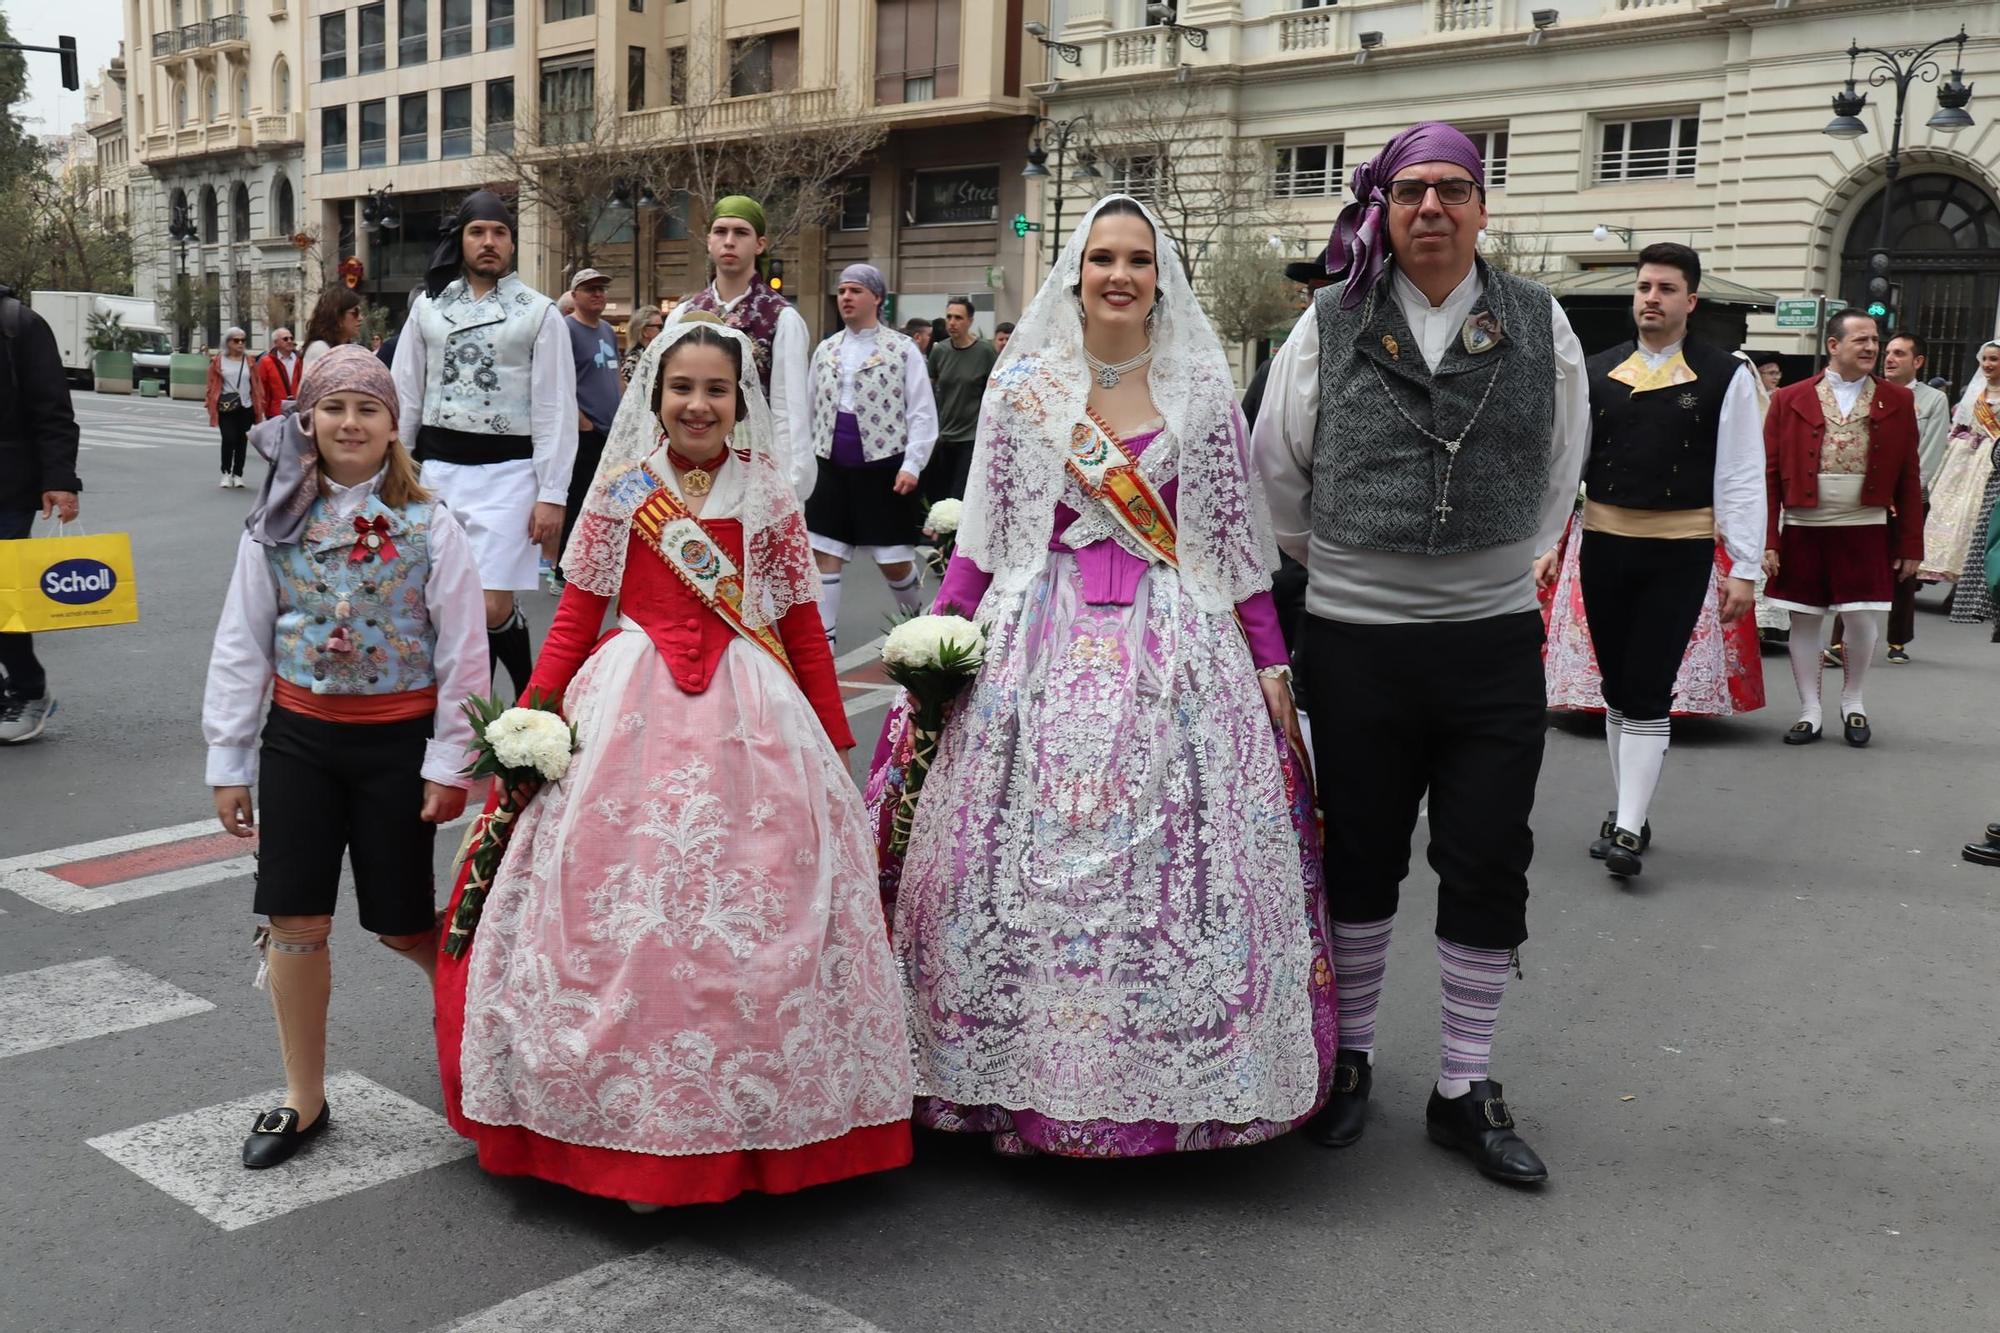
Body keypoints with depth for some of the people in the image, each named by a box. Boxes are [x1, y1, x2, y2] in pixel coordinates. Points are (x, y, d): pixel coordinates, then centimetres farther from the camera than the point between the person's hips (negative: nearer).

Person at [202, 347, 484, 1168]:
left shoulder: (428, 526, -7)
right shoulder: (276, 525, 0)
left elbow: (463, 654, -6)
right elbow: (240, 649, 4)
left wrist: (449, 763, -8)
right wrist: (228, 763, 3)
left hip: (398, 741, -2)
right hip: (299, 737, 3)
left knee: (401, 924, 4)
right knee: (295, 922, 4)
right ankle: (304, 1099, 20)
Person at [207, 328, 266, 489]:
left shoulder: (250, 361, 8)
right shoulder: (218, 361, 2)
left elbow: (256, 385, 8)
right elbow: (212, 385, 3)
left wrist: (259, 407, 3)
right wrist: (211, 406, -2)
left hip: (246, 407, 2)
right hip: (226, 407, -2)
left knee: (242, 441, 5)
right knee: (229, 439, -12)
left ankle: (238, 475, 17)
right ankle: (226, 473, 5)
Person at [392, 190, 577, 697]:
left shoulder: (539, 312, 1)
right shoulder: (428, 305, 11)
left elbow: (555, 409, -3)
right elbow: (405, 396, 12)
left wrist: (552, 495, -9)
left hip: (507, 470, -4)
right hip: (438, 468, 4)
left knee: (492, 607, -11)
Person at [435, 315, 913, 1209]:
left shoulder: (769, 498, 6)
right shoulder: (620, 491, 5)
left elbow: (803, 628, 7)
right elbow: (576, 616, 5)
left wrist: (834, 741, 7)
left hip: (751, 719, 0)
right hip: (633, 711, 0)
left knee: (752, 915, 1)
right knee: (623, 913, 0)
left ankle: (744, 1120, 18)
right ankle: (634, 1123, 15)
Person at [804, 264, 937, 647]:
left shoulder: (902, 350, -3)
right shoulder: (825, 351, 10)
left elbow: (922, 414, -6)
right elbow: (811, 410, 15)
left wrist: (912, 466, -14)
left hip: (883, 469, -4)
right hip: (833, 468, 4)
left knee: (893, 561, 1)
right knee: (824, 555, 1)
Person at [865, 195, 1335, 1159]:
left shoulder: (1200, 386, 6)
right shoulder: (1025, 384, 6)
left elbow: (1234, 533, 7)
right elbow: (984, 532, 7)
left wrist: (1270, 658, 4)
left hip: (1177, 646, 0)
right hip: (1044, 643, 0)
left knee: (1172, 853, -2)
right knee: (1029, 855, 0)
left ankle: (1170, 1076, 12)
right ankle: (1026, 1072, 14)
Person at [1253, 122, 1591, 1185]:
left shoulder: (1539, 325, 3)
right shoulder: (1330, 324, -1)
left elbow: (1560, 469, 14)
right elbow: (1278, 470, 8)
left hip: (1496, 639, 1)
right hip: (1354, 641, -1)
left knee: (1488, 866, 4)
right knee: (1360, 857, 10)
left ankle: (1465, 1089, 18)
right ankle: (1349, 1057, 28)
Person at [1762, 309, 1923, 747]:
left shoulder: (1897, 401, 5)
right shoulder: (1790, 399, 1)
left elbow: (1909, 478, 5)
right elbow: (1770, 473, 0)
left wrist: (1910, 543, 1)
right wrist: (1768, 540, -5)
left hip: (1866, 530, 0)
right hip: (1804, 530, 0)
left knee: (1864, 620, -1)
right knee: (1804, 621, 5)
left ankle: (1852, 701, 24)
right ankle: (1810, 711, 18)